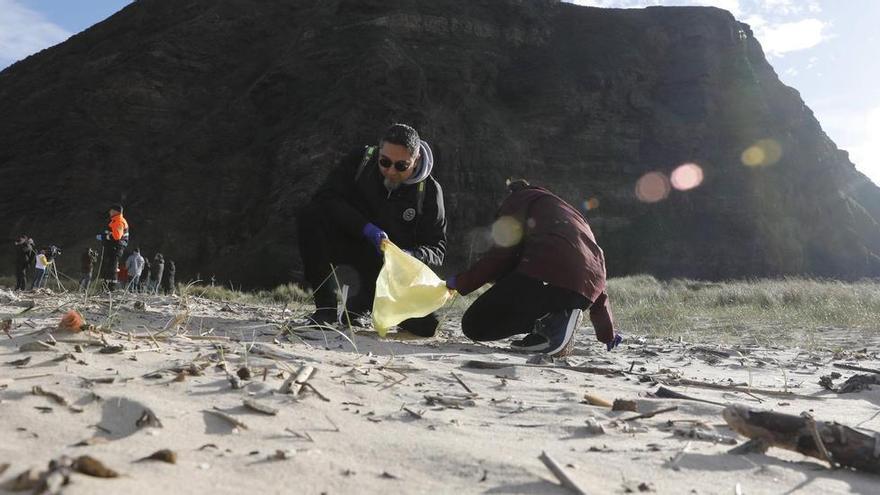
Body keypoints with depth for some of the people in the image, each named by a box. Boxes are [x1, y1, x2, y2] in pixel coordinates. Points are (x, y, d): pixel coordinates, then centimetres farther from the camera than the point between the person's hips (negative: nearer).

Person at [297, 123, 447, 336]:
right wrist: (366, 229, -30)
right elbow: (326, 197, -18)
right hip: (351, 244, 0)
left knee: (425, 326, -19)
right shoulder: (361, 160, -9)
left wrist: (411, 256, -33)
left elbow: (437, 249, -9)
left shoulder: (429, 191, -11)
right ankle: (325, 307, -20)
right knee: (310, 216, -29)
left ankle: (359, 305, 11)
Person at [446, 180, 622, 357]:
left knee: (474, 326, 3)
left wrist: (461, 282, 15)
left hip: (547, 277, -7)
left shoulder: (520, 198, 21)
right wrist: (607, 334, 43)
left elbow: (502, 254, 3)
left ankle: (553, 320, -11)